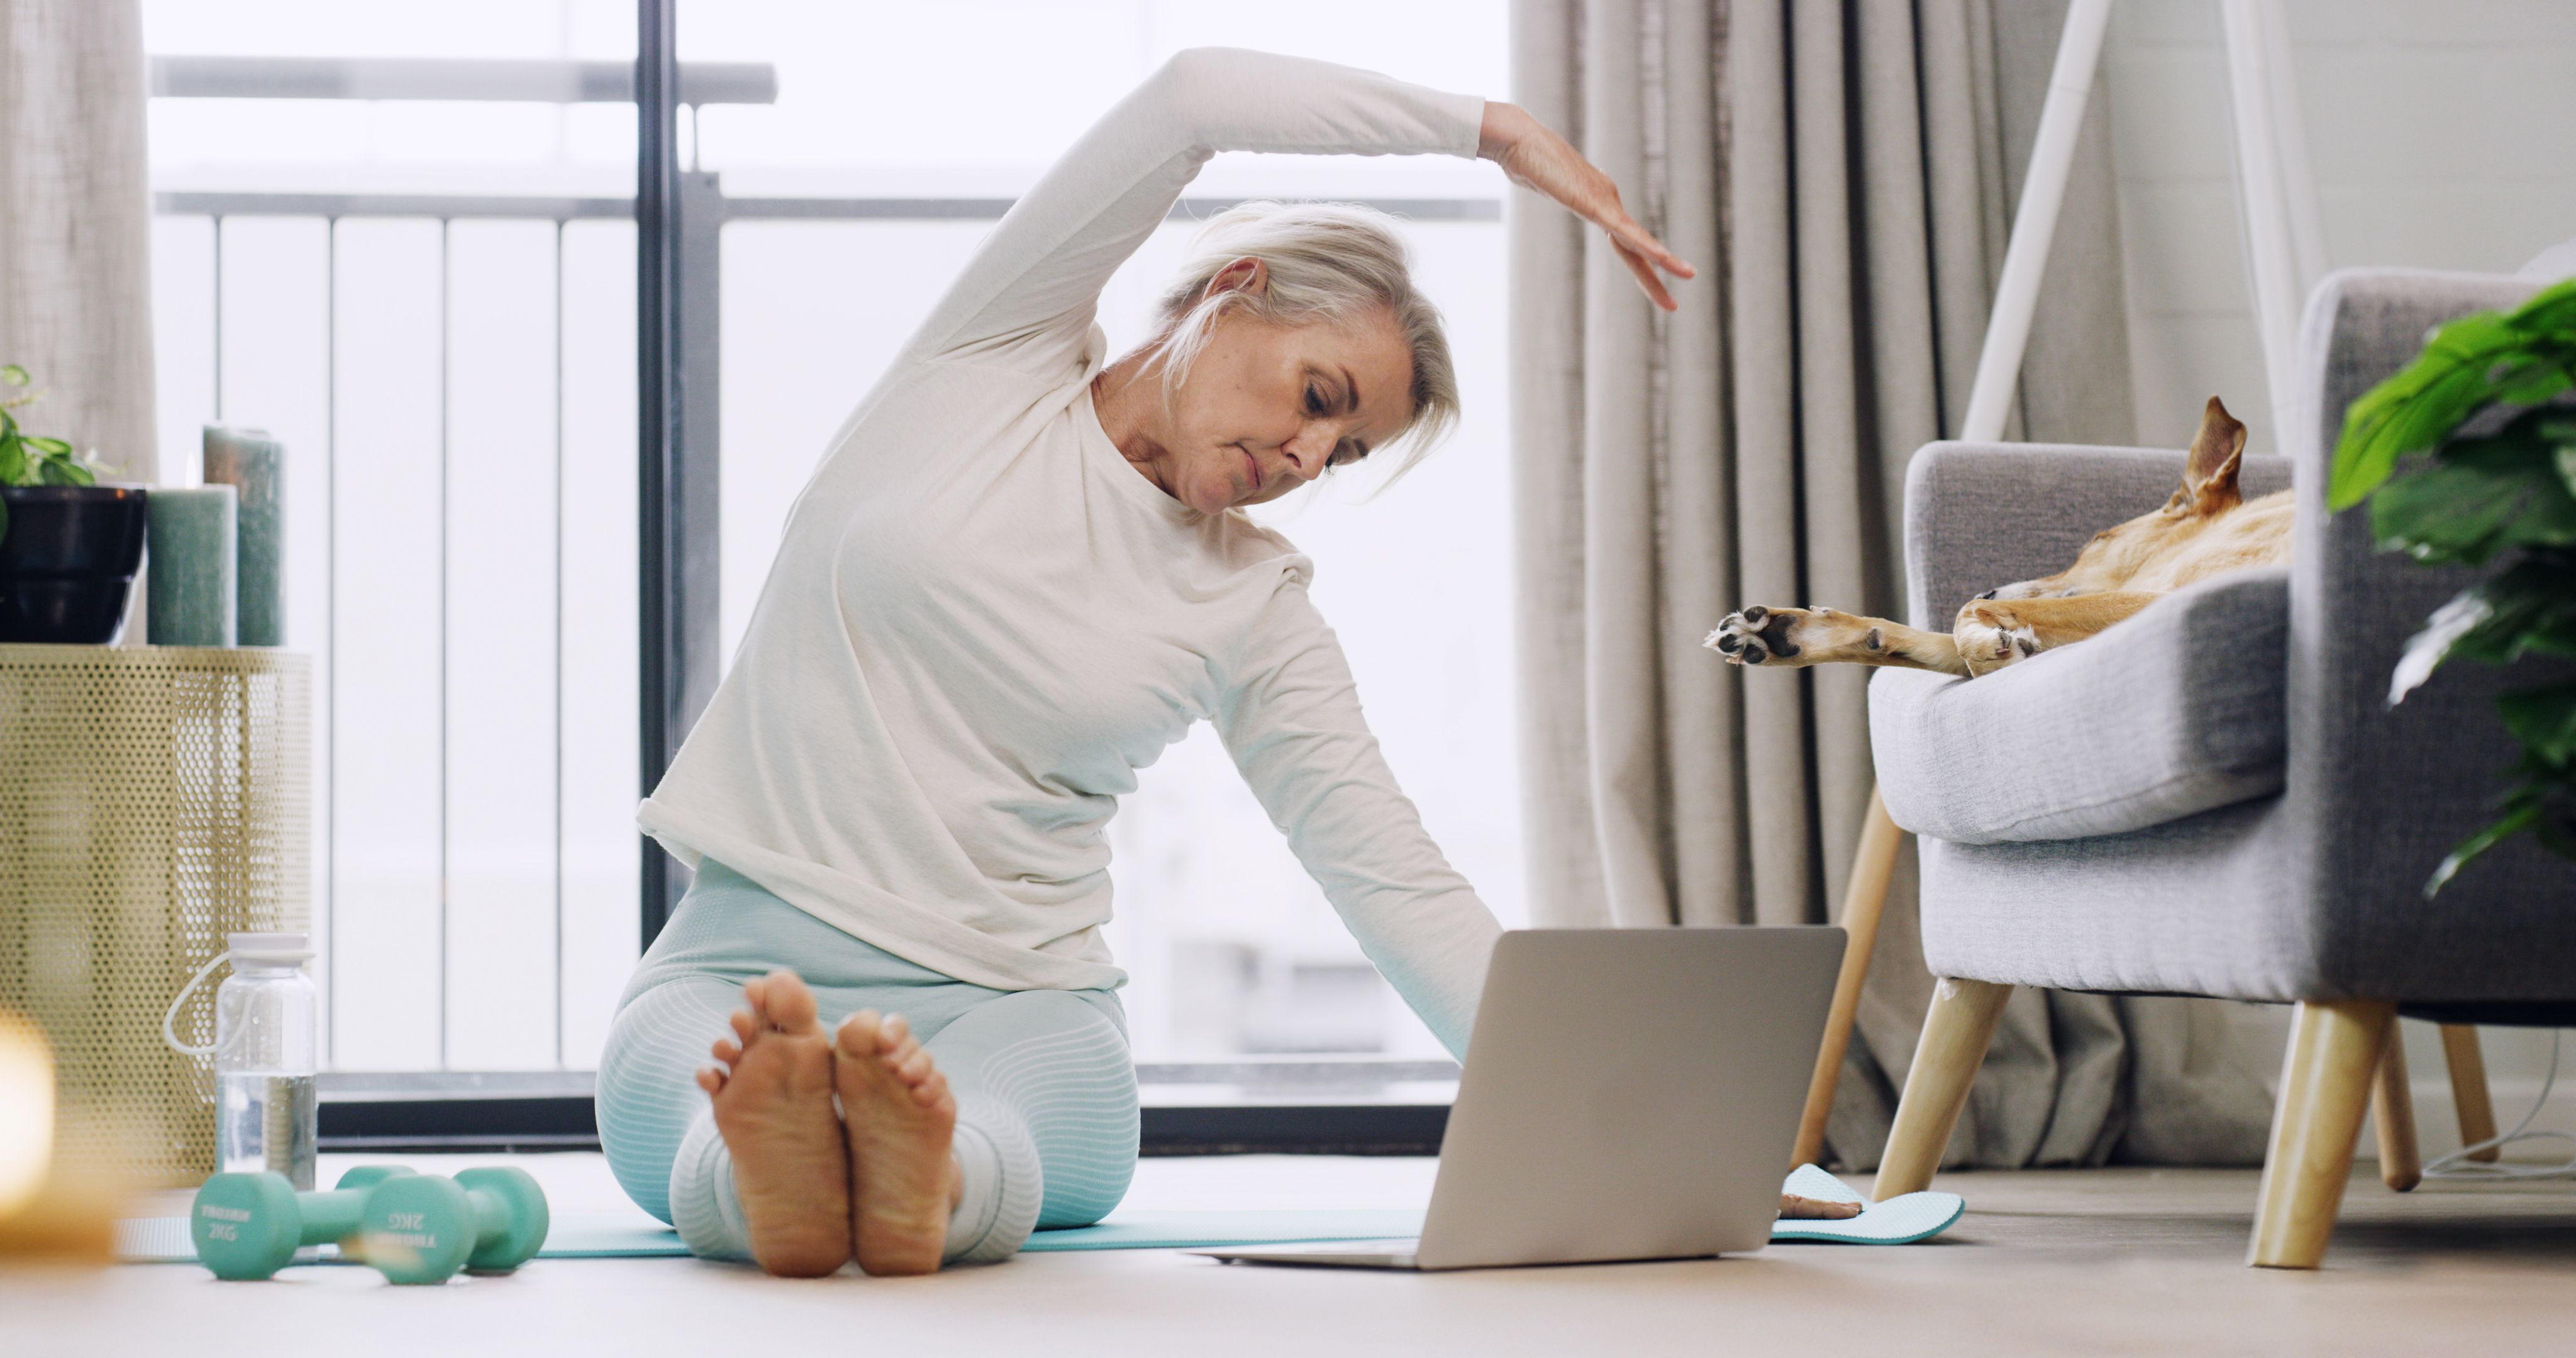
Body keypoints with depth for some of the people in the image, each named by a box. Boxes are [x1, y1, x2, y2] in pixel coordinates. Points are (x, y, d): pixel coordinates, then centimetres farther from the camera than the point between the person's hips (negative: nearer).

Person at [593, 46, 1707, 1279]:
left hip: (1017, 1005, 1)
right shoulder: (1002, 355, 5)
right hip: (743, 965, -1)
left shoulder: (1252, 608, 8)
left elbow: (1396, 881, 3)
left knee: (991, 1131, -37)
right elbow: (1194, 96, -4)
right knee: (673, 1087, -38)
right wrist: (1496, 130, -2)